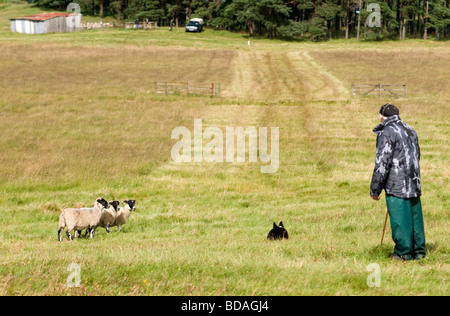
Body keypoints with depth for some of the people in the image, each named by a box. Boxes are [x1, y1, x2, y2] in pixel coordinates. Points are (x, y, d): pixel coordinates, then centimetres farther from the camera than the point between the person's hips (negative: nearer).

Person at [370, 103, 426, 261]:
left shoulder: (386, 133, -11)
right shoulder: (411, 131, 14)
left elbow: (382, 163, -15)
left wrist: (375, 188, -9)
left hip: (396, 186, -8)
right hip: (414, 184, 8)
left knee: (400, 219, -2)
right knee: (415, 217, 11)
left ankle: (403, 252, 1)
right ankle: (419, 251, 15)